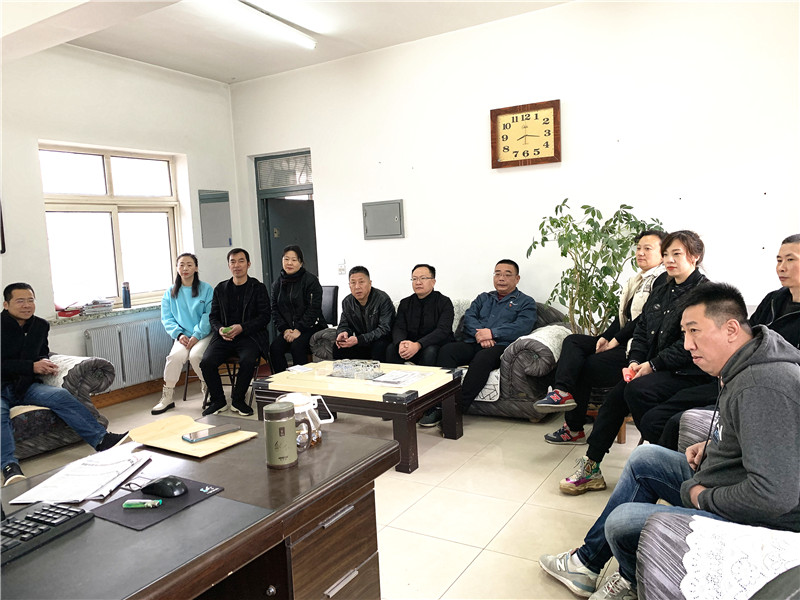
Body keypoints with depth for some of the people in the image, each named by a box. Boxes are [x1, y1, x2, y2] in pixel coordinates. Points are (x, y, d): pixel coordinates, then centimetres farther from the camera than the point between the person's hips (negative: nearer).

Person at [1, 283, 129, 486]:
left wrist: (45, 363, 4)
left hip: (25, 386, 4)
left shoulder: (40, 325, 10)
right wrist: (32, 366, -19)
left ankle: (103, 440, -33)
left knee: (59, 396, -24)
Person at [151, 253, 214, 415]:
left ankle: (207, 389, -5)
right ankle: (167, 398, -16)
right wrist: (179, 334, -8)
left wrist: (197, 335, -15)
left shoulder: (206, 289, 5)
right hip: (182, 336, 2)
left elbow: (209, 316, -3)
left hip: (203, 335, -2)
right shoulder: (171, 292, 15)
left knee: (195, 355, -31)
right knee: (176, 355, -29)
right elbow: (167, 318, 9)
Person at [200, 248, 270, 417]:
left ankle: (237, 400, -7)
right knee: (206, 362, -22)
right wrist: (220, 329, -8)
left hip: (249, 336, -3)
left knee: (247, 361, -32)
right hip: (224, 337, 3)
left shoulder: (258, 288, 5)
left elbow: (264, 316, -2)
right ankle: (218, 402, 0)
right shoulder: (220, 288, 15)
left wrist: (242, 327, -16)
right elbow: (213, 316, 15)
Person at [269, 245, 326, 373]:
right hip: (288, 328, 5)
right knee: (275, 347, -22)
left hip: (311, 327, -5)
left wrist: (299, 330, -18)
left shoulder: (310, 280, -6)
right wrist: (284, 329, -6)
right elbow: (275, 309, 10)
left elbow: (314, 309, -11)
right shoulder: (278, 282, 11)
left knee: (297, 346, -31)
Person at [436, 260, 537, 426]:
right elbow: (469, 317, 11)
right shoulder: (484, 298, 29)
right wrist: (479, 334, -10)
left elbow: (522, 327, -4)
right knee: (446, 350, -26)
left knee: (482, 357, -38)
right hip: (473, 344, 4)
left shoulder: (526, 302, 15)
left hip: (501, 346, -4)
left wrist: (492, 333, -15)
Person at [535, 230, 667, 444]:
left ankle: (574, 428, -2)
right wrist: (605, 337, 2)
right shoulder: (636, 281, 20)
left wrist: (615, 340, -14)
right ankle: (563, 391, -31)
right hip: (621, 342, 9)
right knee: (572, 341, -8)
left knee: (588, 366, -17)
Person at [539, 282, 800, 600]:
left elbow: (774, 496, -35)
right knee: (644, 458, 16)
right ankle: (588, 562, 23)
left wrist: (704, 497, -19)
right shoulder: (743, 367, 2)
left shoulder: (764, 387, -31)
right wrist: (712, 443, 5)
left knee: (621, 522, -14)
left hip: (756, 522, -10)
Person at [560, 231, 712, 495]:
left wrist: (653, 365, -17)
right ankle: (591, 467, -6)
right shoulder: (662, 286, 13)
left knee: (638, 390, -29)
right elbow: (642, 326, 12)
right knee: (616, 395, -11)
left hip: (688, 372, -7)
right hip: (653, 366, 7)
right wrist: (635, 360, -2)